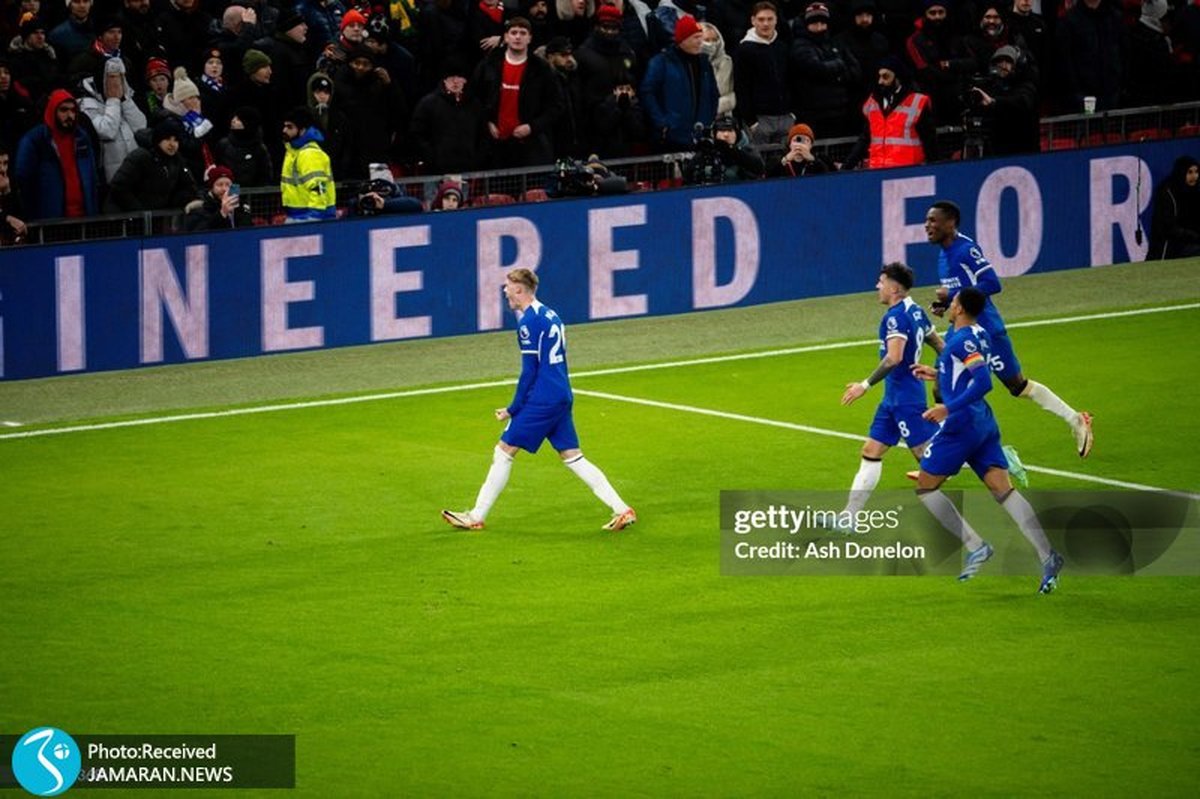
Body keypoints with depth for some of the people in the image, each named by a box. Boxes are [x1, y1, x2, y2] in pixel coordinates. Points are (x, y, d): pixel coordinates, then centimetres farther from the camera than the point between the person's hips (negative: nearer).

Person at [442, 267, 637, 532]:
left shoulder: (529, 323, -13)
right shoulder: (550, 316, 15)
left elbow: (529, 372, -14)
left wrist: (513, 409, -7)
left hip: (541, 401, -9)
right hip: (562, 398, 9)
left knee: (504, 452, -1)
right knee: (573, 457, 9)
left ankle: (476, 517, 2)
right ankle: (621, 510, 1)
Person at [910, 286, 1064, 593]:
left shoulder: (962, 340, -15)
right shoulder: (979, 334, 14)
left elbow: (983, 382, -26)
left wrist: (948, 408, -25)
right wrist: (937, 374, 32)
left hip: (961, 423, -9)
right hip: (983, 423, 9)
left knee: (925, 487, 5)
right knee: (1003, 490, -1)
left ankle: (976, 547, -5)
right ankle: (1047, 555, -17)